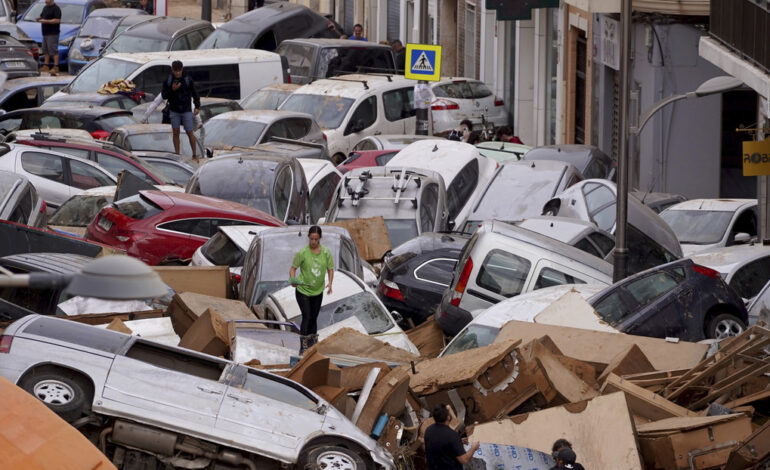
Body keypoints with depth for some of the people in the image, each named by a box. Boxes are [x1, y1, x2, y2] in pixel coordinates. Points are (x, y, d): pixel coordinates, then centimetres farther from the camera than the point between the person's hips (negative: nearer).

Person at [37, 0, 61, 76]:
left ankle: (56, 67, -13)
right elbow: (42, 16, 29)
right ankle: (46, 66, 18)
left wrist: (45, 21, -21)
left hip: (53, 33, -9)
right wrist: (39, 19, 4)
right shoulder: (45, 8, 17)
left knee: (54, 50, -11)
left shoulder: (56, 9, -11)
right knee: (45, 50, 12)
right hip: (45, 33, 9)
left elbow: (57, 20, -19)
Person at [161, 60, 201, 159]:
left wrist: (197, 107, -6)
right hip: (174, 111, 1)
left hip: (186, 110, -1)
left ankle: (194, 154, 8)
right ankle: (177, 154, 13)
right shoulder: (168, 81, -4)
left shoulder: (188, 80, -6)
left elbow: (195, 94, 2)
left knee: (189, 132, -1)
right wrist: (172, 89, -19)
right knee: (176, 132, 5)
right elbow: (164, 96, -2)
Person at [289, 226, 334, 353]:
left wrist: (330, 283, -12)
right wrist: (293, 279, -27)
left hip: (317, 291, 4)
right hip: (303, 290, -4)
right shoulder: (302, 252, -14)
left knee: (314, 319, 13)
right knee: (306, 317, -11)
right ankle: (303, 348, -6)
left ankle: (313, 346, 25)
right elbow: (293, 268, -8)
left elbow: (330, 269, 4)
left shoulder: (326, 252, -5)